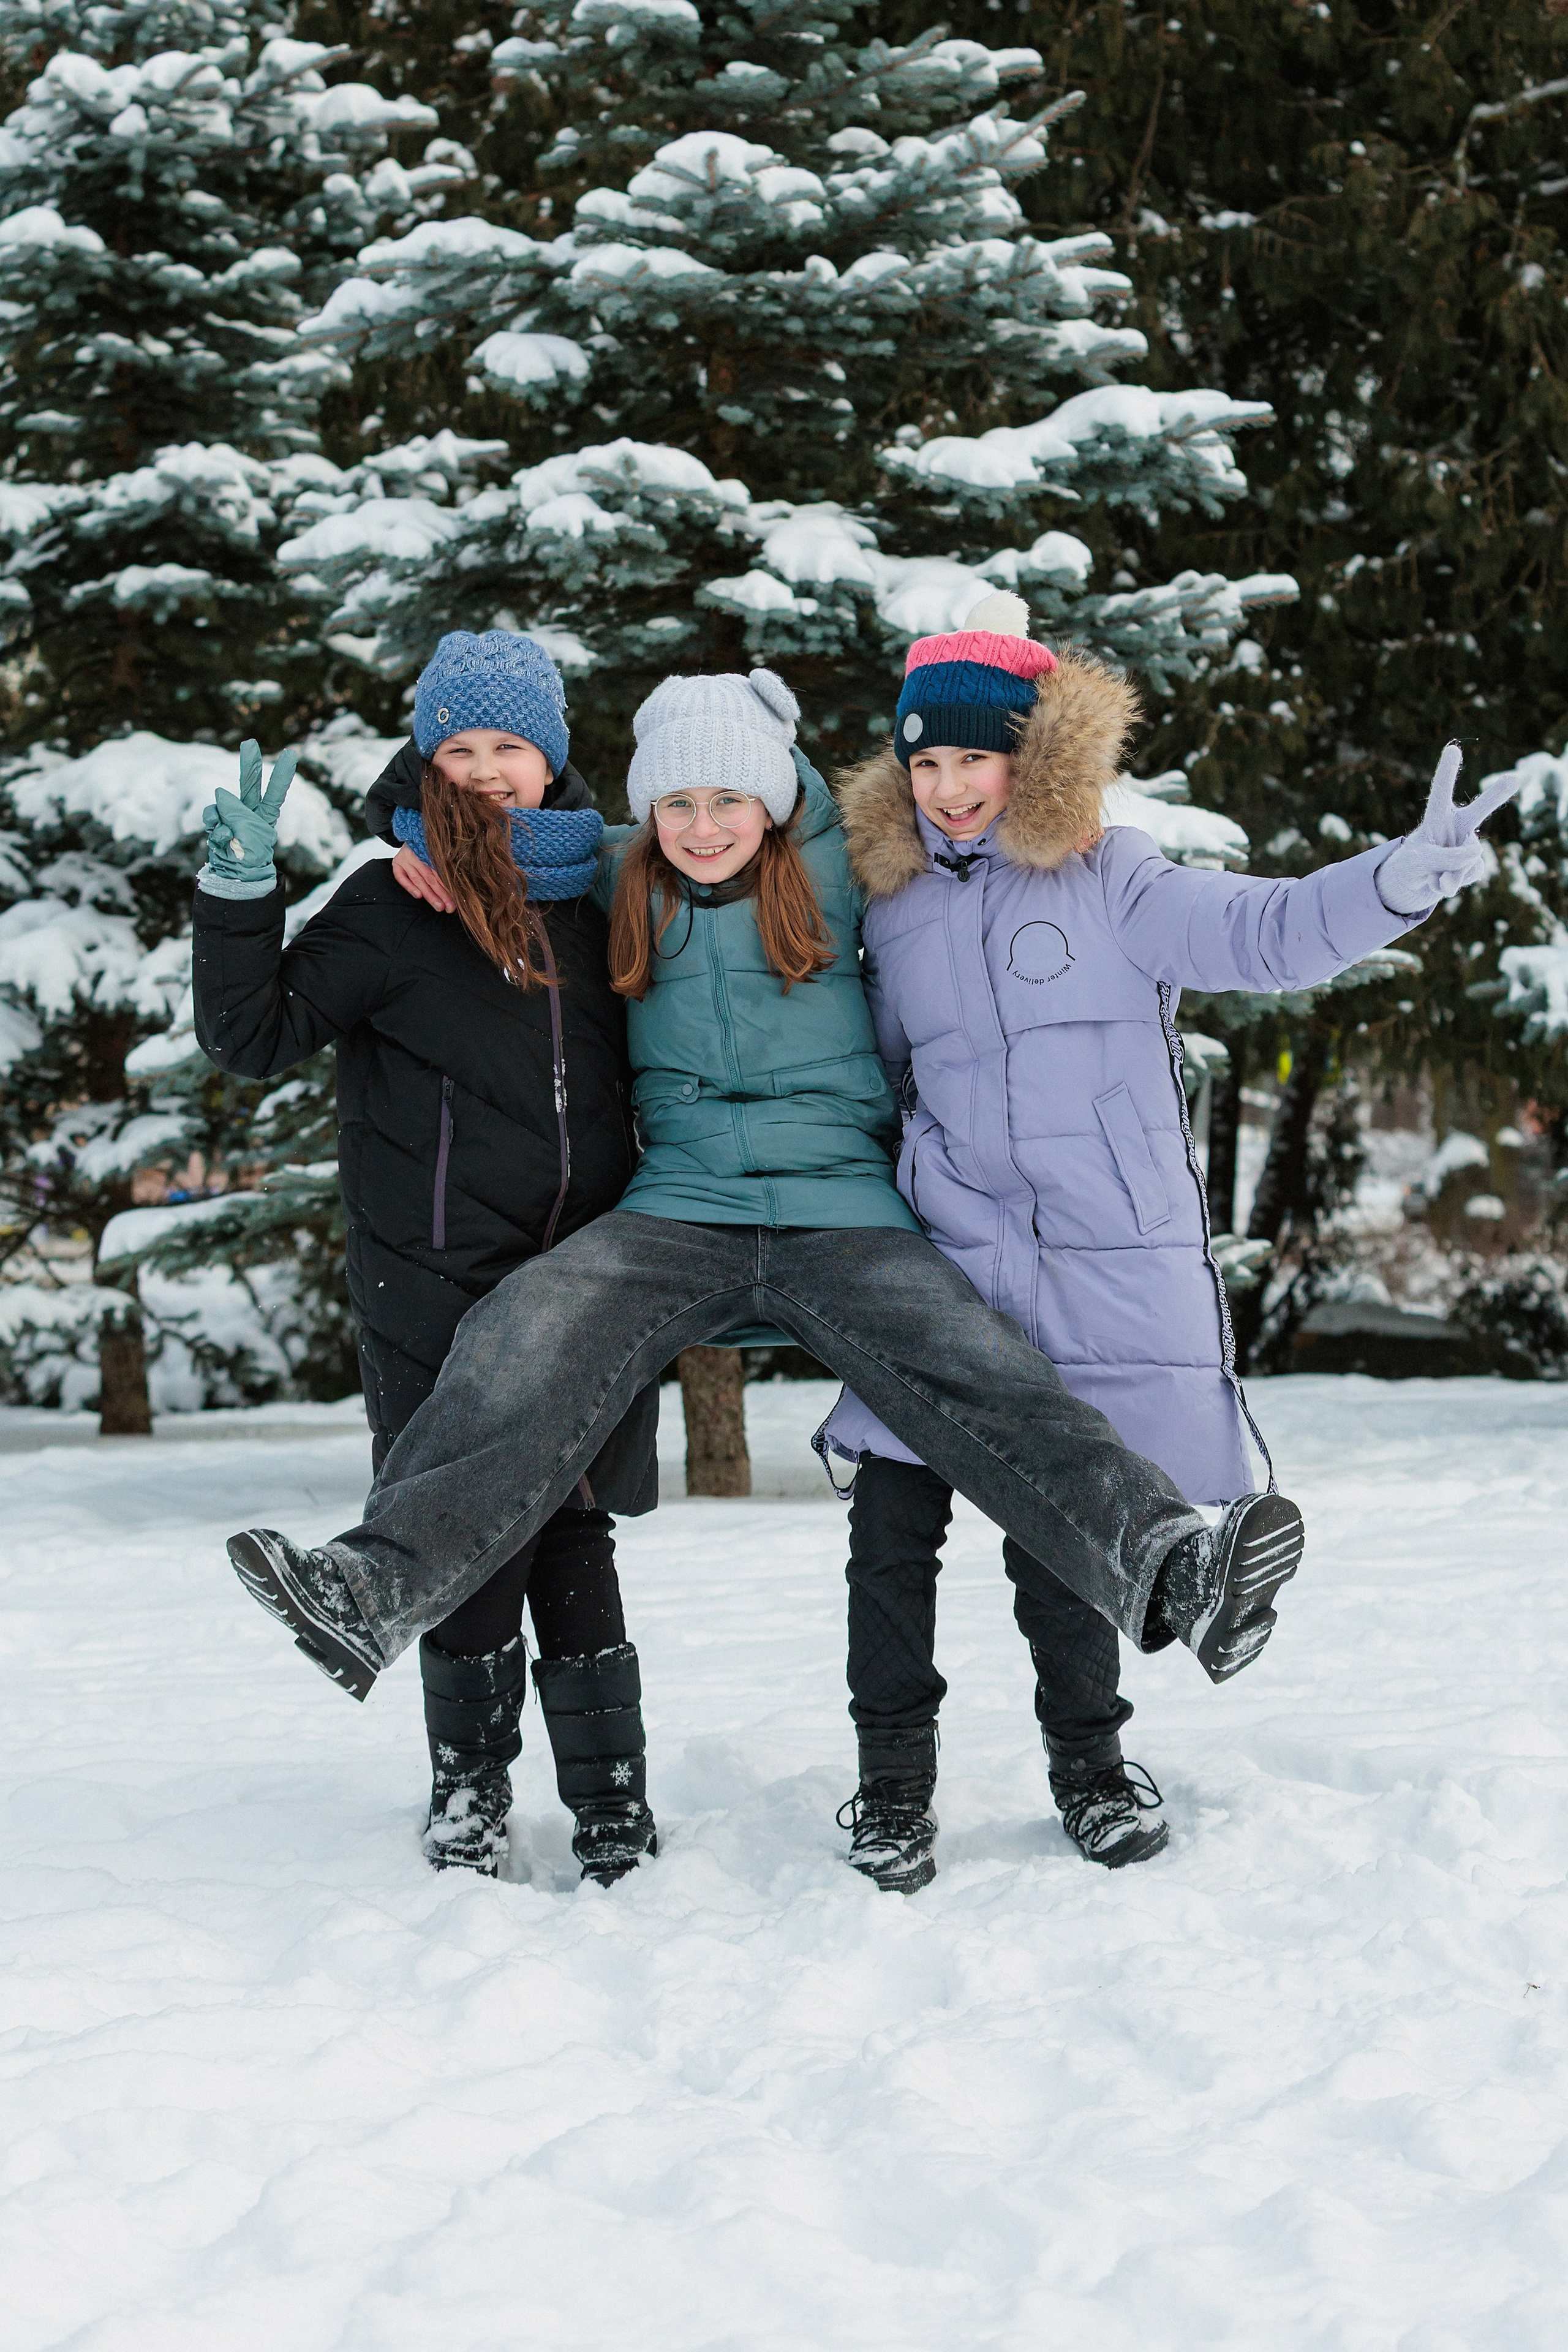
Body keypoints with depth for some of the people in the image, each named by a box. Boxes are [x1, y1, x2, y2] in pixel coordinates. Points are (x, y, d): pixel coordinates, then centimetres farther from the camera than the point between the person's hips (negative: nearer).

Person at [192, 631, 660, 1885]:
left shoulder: (595, 899, 13)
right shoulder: (394, 907, 0)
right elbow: (256, 1037, -4)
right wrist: (242, 891, -15)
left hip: (588, 1273, 3)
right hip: (441, 1276, -3)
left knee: (573, 1532, 3)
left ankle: (612, 1799, 10)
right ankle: (470, 1790, 13)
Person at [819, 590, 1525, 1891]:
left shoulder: (1110, 885, 0)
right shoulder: (894, 914, 11)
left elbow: (1265, 931, -13)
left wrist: (1402, 876, -28)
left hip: (1108, 1271, -2)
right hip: (943, 1264, 2)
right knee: (894, 1525, -6)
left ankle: (1089, 1756, 25)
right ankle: (897, 1770, 10)